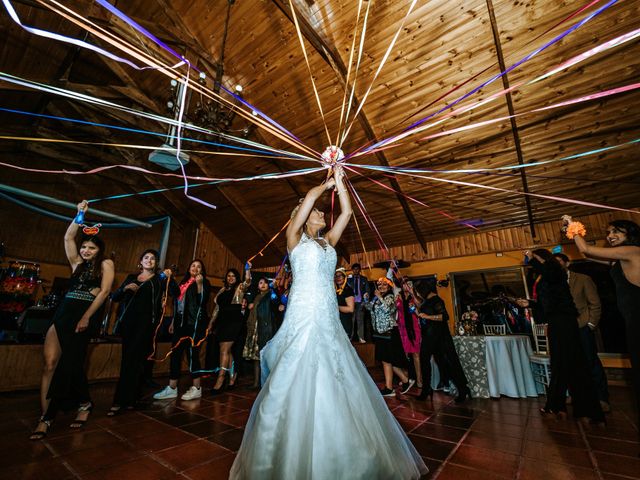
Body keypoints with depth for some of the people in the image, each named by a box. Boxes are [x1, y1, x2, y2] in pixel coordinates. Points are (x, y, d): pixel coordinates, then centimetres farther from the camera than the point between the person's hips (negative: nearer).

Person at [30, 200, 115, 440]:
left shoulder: (105, 264, 3)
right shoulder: (77, 263, 17)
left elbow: (104, 291, -6)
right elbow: (68, 237, 14)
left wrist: (86, 317, -12)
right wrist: (80, 214, 9)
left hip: (86, 317, -5)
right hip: (63, 314, 5)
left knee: (69, 365, -2)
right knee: (50, 364, -5)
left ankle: (48, 417, 14)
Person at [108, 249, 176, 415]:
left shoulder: (159, 279, 7)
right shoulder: (131, 277, 17)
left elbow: (176, 293, -6)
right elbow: (114, 297, 12)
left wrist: (169, 278, -21)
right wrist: (125, 288, -7)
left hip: (146, 322, -4)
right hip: (128, 321, 4)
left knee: (133, 360, -5)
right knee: (128, 360, 9)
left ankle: (119, 401, 0)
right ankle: (130, 398, 21)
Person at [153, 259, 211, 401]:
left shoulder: (204, 283, 0)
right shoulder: (184, 282, 18)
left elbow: (202, 302, -14)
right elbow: (178, 303, 20)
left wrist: (199, 284, -23)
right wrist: (173, 321, 18)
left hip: (195, 323, -6)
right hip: (181, 323, 6)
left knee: (192, 354, -5)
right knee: (175, 353, 5)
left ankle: (196, 388, 6)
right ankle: (172, 388, 14)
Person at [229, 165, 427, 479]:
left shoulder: (328, 242, 20)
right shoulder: (294, 238, 6)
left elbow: (347, 212, 17)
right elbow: (309, 197, -5)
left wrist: (339, 181, 19)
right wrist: (327, 184, 12)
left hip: (330, 320, 6)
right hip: (303, 317, -6)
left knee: (337, 385, 8)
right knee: (299, 385, -4)